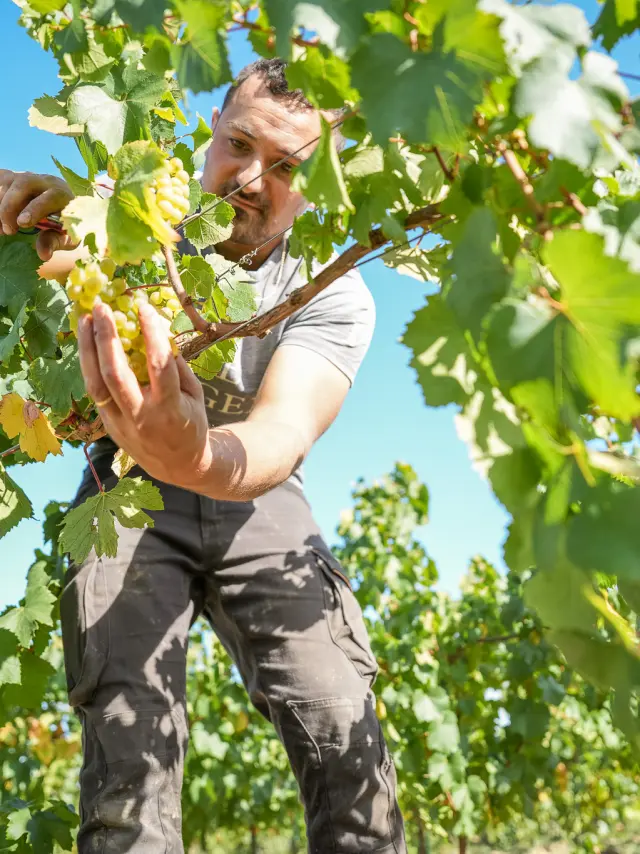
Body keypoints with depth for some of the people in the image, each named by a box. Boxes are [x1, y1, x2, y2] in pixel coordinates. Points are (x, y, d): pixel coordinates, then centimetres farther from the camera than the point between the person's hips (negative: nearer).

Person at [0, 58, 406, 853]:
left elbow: (285, 432, -31)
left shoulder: (333, 298, -14)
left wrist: (202, 457, -56)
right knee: (129, 750, -19)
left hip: (256, 499, 0)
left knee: (348, 748, -16)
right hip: (130, 495, 0)